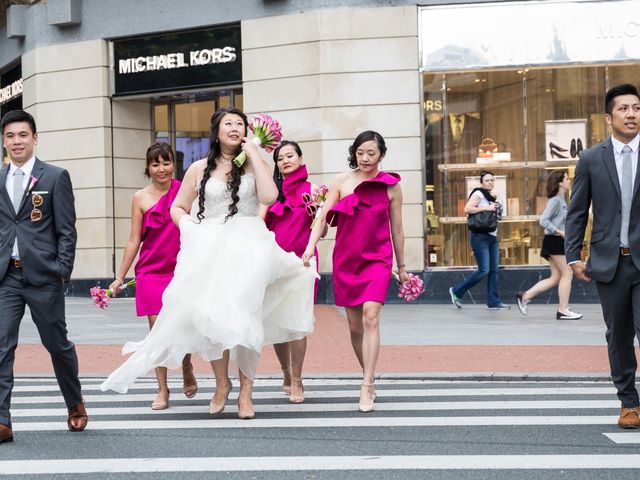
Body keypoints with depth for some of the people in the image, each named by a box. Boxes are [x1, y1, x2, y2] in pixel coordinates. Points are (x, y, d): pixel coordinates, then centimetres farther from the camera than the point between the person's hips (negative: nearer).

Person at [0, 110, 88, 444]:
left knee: (57, 344, 9)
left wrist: (63, 272, -9)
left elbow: (66, 231, -2)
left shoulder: (55, 177, 0)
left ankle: (75, 404, 31)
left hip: (43, 275, -3)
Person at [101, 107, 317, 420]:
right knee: (212, 314, -6)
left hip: (247, 248, -1)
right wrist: (191, 229, -3)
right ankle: (221, 383, 13)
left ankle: (246, 391, 1)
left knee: (244, 315, -7)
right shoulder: (200, 169, 11)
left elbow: (269, 197, -12)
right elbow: (178, 208, 17)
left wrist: (253, 154, -7)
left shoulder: (254, 165, 7)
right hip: (209, 250, 1)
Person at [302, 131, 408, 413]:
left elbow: (396, 229, 9)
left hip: (377, 259, -2)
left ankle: (366, 388, -18)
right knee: (354, 325, 8)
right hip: (346, 259, 2)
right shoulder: (342, 182, 3)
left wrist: (401, 267, 14)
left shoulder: (391, 186, 2)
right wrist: (310, 248, -15)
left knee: (370, 316, -19)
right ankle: (369, 378, 26)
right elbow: (322, 218, -2)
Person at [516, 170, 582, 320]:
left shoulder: (561, 200, 15)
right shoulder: (555, 200, -13)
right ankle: (563, 310, 2)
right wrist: (561, 232, -22)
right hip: (555, 241, -10)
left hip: (558, 242, 10)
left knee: (556, 278, 9)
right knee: (567, 273, -4)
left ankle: (524, 296, 9)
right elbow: (543, 221, -21)